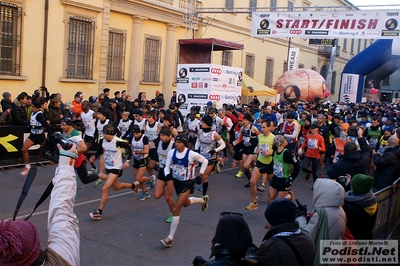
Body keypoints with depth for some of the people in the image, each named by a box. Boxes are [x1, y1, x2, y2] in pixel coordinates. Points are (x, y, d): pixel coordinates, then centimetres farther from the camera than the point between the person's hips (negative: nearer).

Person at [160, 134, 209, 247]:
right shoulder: (171, 152, -10)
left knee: (175, 209, -12)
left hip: (187, 184, -6)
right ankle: (203, 200, 58)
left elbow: (205, 161, -4)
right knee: (185, 203, 28)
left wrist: (200, 174, -7)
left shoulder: (192, 154, -21)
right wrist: (168, 175, -20)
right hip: (176, 182, 6)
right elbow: (167, 167, -1)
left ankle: (170, 238, -3)